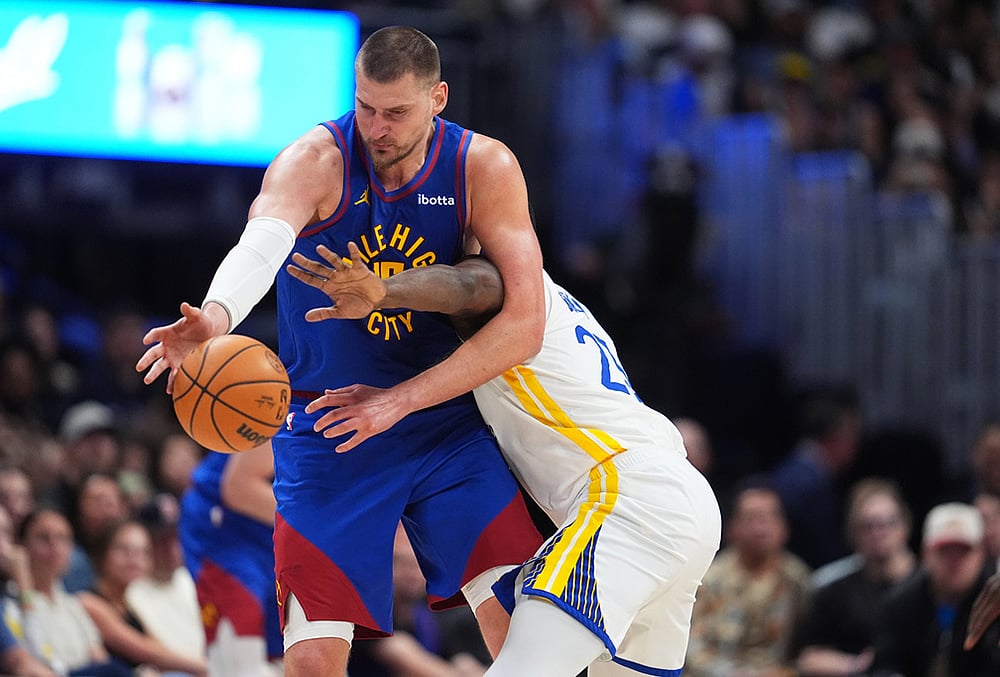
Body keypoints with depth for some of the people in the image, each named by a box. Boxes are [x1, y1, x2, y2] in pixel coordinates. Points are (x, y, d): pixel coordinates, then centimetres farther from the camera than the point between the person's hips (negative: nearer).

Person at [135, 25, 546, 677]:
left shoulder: (484, 167, -10)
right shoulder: (315, 160, -15)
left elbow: (524, 325, -16)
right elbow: (262, 244, -37)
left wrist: (398, 403, -20)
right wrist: (217, 316, -60)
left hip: (447, 421, 2)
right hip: (325, 428, -1)